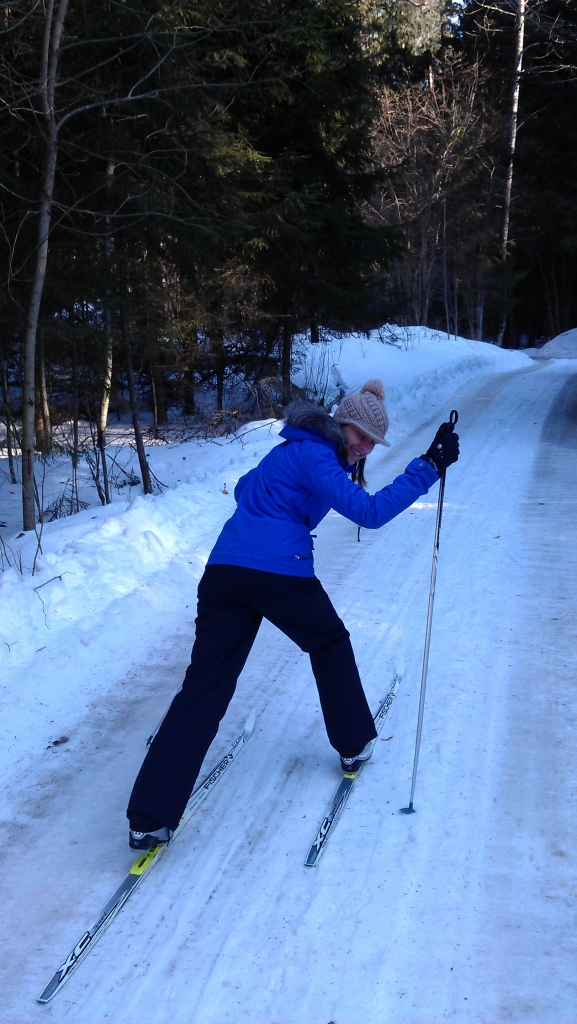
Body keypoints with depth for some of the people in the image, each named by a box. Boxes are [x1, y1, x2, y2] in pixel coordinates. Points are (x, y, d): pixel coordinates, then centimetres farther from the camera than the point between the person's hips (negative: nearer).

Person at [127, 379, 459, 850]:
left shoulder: (300, 448, 24)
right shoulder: (314, 455, -3)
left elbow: (245, 489, 37)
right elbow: (369, 512, -14)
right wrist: (429, 467, -13)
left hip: (224, 569, 7)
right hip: (280, 572, -7)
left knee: (203, 688, 0)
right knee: (330, 644, 22)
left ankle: (149, 818, -5)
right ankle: (354, 744, 37)